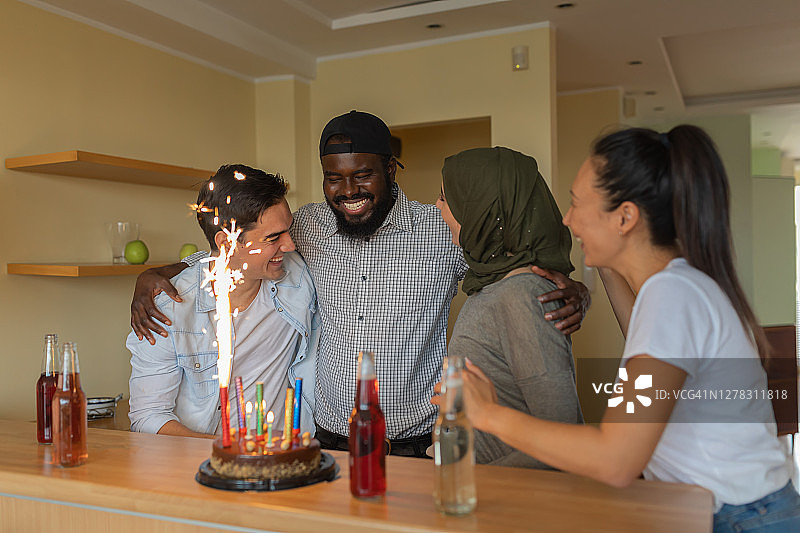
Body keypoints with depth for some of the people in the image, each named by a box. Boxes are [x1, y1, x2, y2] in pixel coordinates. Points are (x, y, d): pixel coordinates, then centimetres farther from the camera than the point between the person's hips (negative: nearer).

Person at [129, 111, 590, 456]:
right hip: (326, 440, 2)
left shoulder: (443, 232, -6)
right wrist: (156, 276, 1)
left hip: (416, 446, -2)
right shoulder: (306, 227, 3)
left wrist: (572, 294, -19)